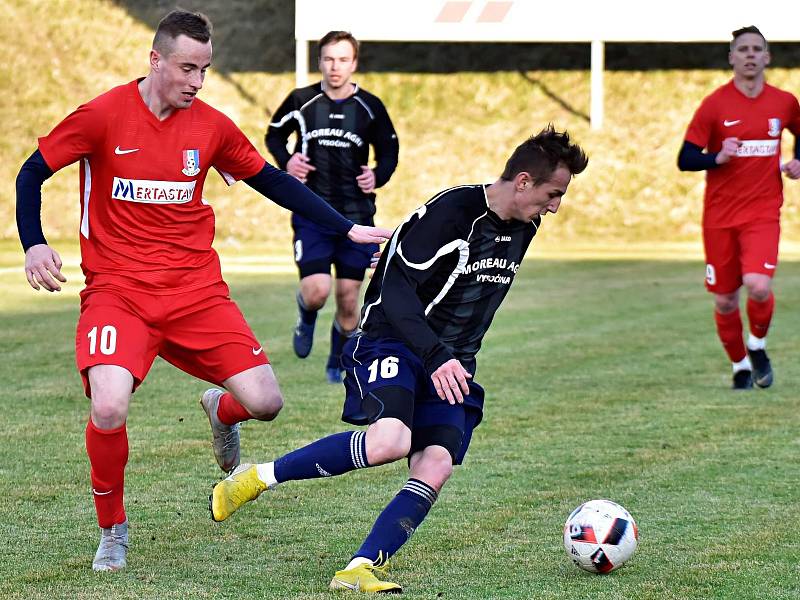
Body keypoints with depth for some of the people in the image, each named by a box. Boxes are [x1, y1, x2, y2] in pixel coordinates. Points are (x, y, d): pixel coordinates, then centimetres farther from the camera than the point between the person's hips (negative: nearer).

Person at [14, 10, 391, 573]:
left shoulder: (211, 127, 2)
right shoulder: (103, 116, -8)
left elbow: (273, 182, 15)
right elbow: (31, 175, 2)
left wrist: (348, 229, 12)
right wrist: (34, 245, -14)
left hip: (196, 290, 3)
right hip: (117, 290, -3)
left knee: (265, 402, -9)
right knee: (109, 408, -28)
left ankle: (221, 411, 33)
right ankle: (112, 530, 1)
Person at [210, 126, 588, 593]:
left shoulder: (523, 229, 9)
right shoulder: (452, 211, -18)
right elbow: (397, 290, -23)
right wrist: (437, 357, -32)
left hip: (451, 366, 8)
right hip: (395, 344, -8)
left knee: (436, 466, -16)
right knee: (389, 441, -31)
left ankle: (358, 571, -15)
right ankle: (257, 478, -14)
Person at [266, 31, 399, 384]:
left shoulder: (370, 107, 0)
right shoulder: (301, 101, -2)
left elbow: (390, 151, 12)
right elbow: (274, 134, 14)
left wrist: (378, 176, -8)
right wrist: (285, 161, -7)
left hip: (356, 215, 1)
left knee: (348, 298, 3)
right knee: (316, 291, -16)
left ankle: (338, 364, 27)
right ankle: (306, 320, 22)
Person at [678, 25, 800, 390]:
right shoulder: (715, 104, -4)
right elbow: (685, 159, -5)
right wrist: (717, 158, -24)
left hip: (763, 212, 0)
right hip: (720, 215, 0)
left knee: (758, 286, -22)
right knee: (724, 300, 4)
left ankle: (758, 346, 8)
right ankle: (740, 366, 28)